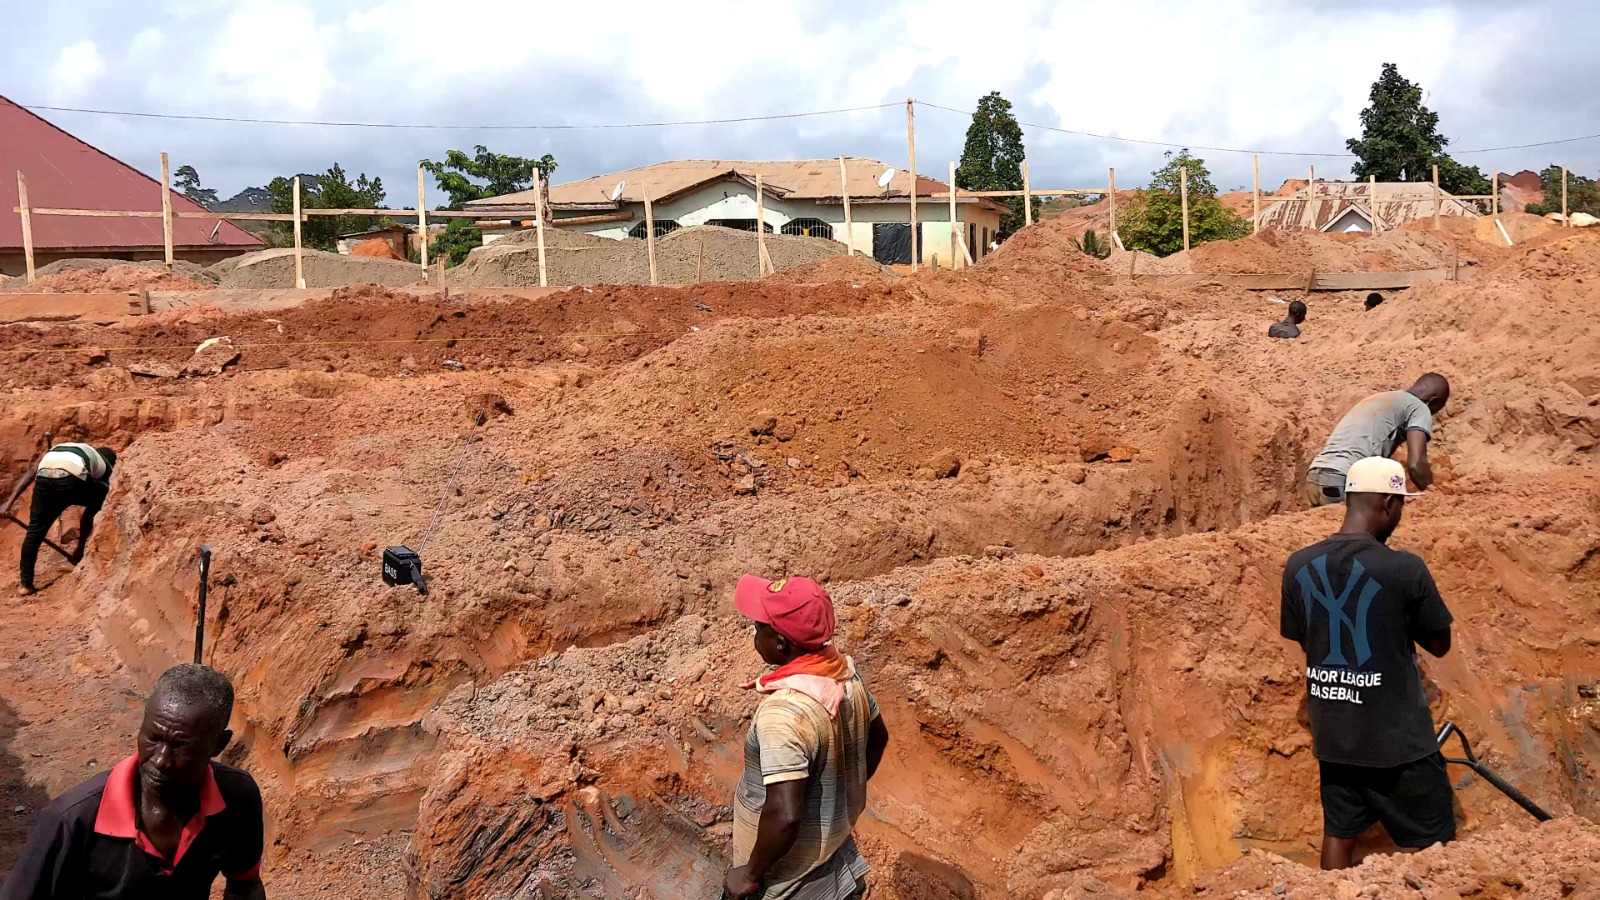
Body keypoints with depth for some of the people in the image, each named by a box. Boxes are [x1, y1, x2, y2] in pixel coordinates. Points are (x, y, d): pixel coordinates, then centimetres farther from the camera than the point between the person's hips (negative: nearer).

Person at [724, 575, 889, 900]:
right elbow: (877, 739, 11)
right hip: (833, 841, 8)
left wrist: (751, 873, -20)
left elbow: (784, 817, -36)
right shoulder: (846, 672, -8)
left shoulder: (784, 711, -34)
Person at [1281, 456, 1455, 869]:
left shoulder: (1299, 567, -4)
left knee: (1339, 834, 16)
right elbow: (1439, 645, -5)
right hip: (1397, 738, -5)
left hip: (1332, 734, 5)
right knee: (1430, 847, 10)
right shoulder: (1405, 568, -18)